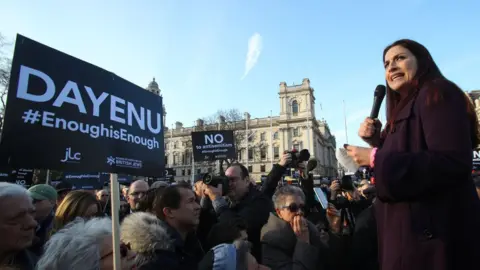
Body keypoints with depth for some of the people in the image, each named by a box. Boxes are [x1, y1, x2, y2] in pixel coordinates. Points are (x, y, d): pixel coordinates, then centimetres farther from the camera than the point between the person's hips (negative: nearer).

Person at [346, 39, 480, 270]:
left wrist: (377, 158, -20)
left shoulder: (437, 95, -10)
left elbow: (453, 163, -23)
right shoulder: (404, 110, 16)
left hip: (435, 232, -8)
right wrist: (375, 140, 4)